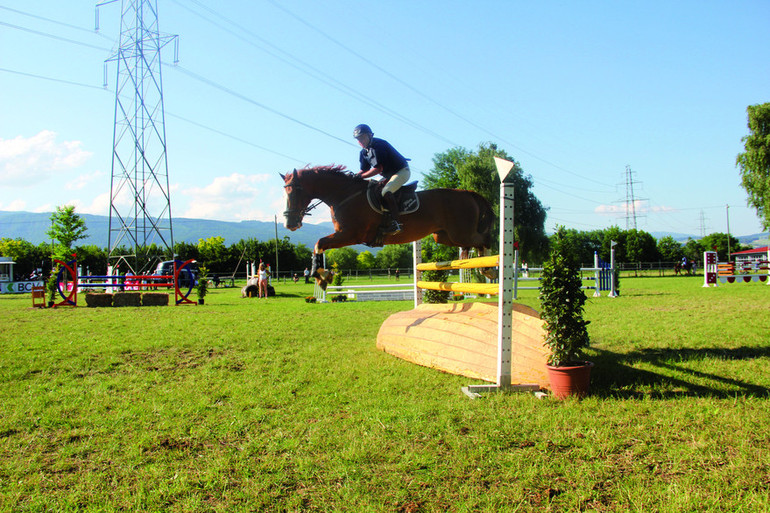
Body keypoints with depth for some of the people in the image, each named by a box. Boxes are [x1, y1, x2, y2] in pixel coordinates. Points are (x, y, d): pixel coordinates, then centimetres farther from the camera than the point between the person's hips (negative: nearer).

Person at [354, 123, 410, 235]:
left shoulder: (379, 145, -22)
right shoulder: (364, 152, 6)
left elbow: (378, 169, -27)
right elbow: (364, 170, 8)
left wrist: (360, 176, -26)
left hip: (401, 171, -10)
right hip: (388, 175, 10)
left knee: (386, 192, -30)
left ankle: (395, 223, -33)